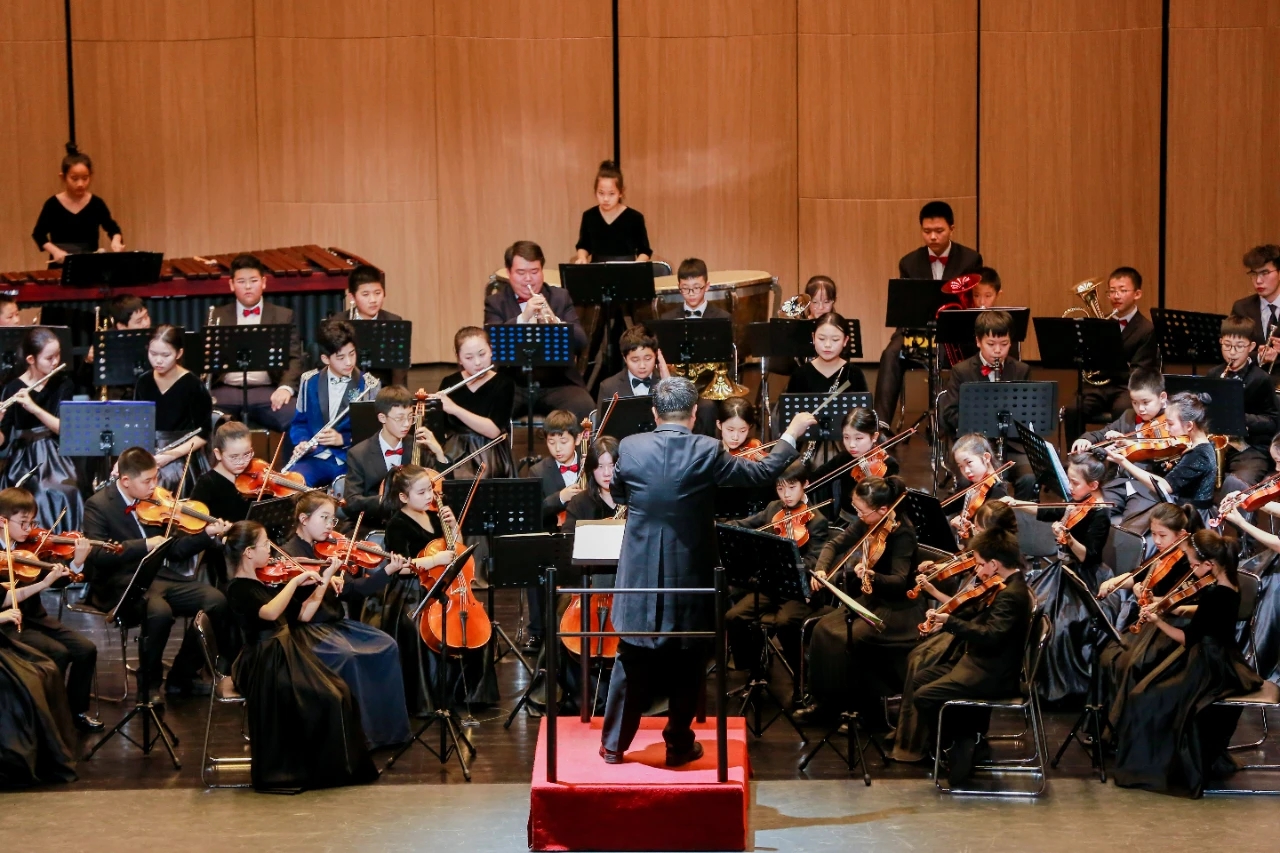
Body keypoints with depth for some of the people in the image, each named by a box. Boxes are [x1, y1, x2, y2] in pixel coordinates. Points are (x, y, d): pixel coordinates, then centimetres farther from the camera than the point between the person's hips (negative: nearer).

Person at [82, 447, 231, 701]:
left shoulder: (153, 503, 11)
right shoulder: (99, 506, -7)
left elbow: (174, 549, 13)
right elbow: (97, 554, -20)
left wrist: (208, 534, -3)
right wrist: (145, 545, -27)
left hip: (161, 575, 6)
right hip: (122, 583, -6)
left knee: (217, 601, -14)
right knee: (160, 611, -36)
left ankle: (182, 676, 1)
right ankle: (150, 682, -10)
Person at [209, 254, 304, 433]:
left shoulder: (283, 316, 16)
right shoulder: (218, 316, 20)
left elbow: (294, 358, 7)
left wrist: (286, 387, -13)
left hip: (266, 390, -1)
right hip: (226, 390, 1)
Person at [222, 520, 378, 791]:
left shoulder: (264, 583, 14)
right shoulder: (238, 589, -11)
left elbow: (301, 615, 16)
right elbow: (270, 613, -31)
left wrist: (321, 587, 7)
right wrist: (295, 582, -26)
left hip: (287, 655, 8)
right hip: (264, 665, -8)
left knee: (339, 690, -10)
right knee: (323, 698, -21)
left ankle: (344, 765, -5)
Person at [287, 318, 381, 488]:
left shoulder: (369, 385, 1)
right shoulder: (310, 382, 7)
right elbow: (299, 421, 14)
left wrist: (343, 439, -14)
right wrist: (302, 442, -7)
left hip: (353, 460, -2)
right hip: (317, 458, 2)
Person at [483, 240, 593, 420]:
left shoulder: (561, 297, 11)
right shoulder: (495, 302, 7)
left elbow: (581, 343, 0)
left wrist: (555, 323, -20)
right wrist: (523, 317, -24)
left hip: (558, 382, 1)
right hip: (512, 384, -1)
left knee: (583, 408, -29)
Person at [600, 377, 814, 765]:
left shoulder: (630, 447, -7)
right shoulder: (707, 451, -13)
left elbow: (616, 485, 14)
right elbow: (761, 472, -2)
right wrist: (791, 435, 12)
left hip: (639, 576, 2)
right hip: (690, 579, -2)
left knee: (632, 664, 13)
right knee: (686, 667, 12)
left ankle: (614, 744, 17)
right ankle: (679, 745, 18)